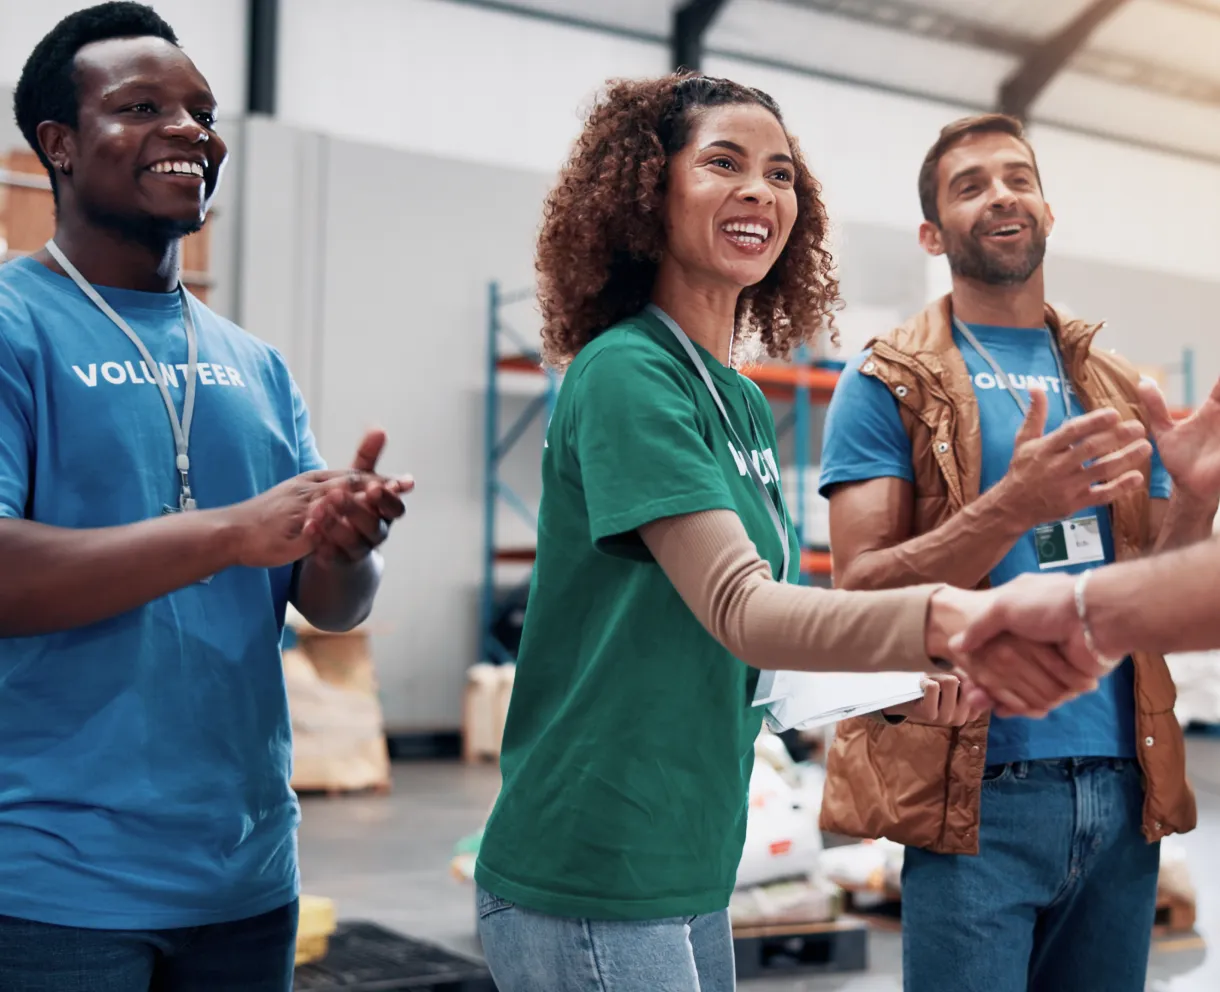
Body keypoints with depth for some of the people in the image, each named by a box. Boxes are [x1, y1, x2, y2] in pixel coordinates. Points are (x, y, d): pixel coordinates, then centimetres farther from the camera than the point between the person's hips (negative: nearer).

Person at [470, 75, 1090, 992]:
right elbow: (740, 613, -26)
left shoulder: (746, 402, 11)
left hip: (694, 870, 8)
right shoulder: (624, 373, -15)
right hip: (592, 885, -8)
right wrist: (939, 618, -43)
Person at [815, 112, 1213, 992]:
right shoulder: (887, 385, 0)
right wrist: (1010, 507, -23)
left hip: (1123, 787, 5)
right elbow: (860, 592, -9)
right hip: (982, 789, -5)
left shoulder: (1120, 390, 14)